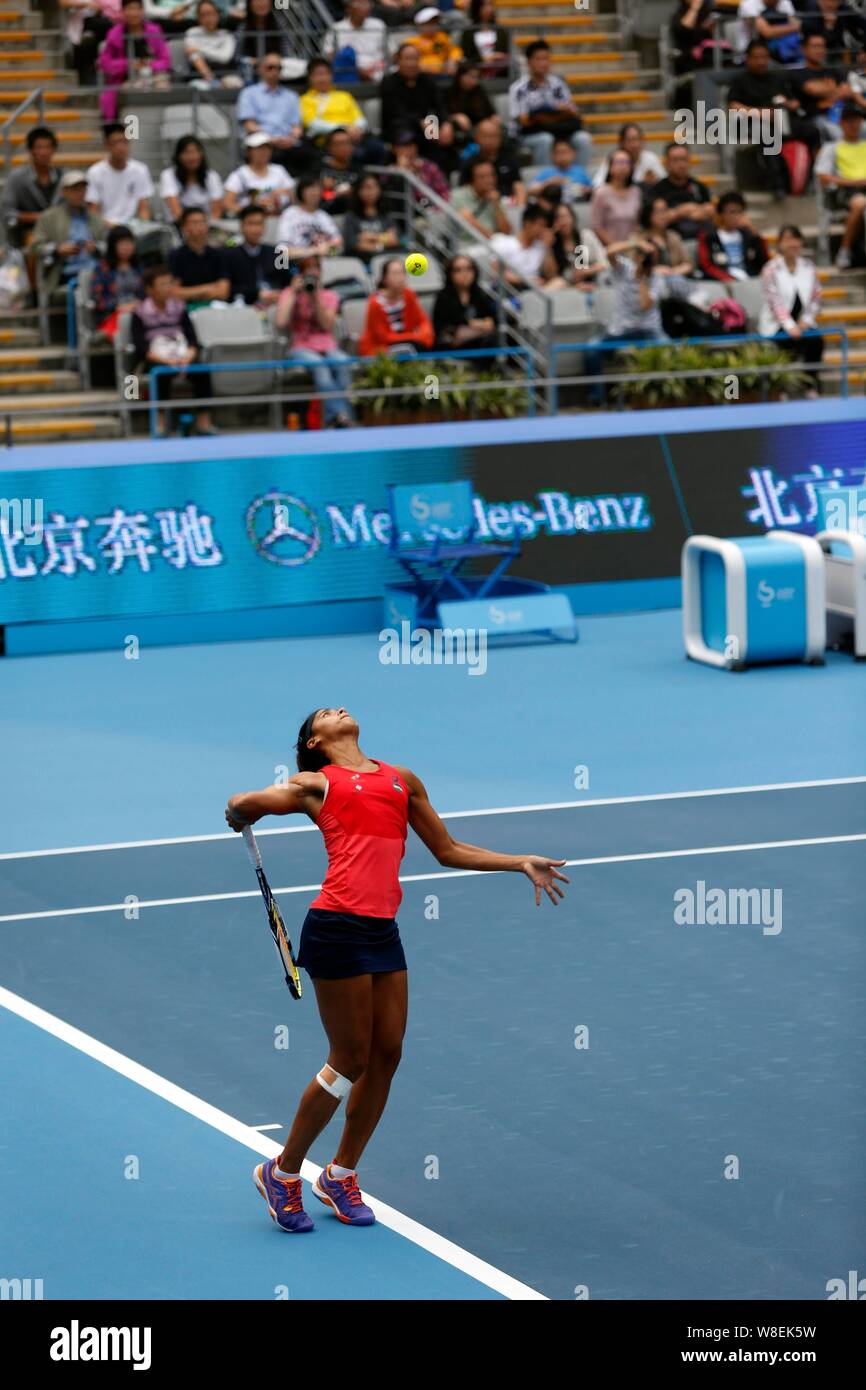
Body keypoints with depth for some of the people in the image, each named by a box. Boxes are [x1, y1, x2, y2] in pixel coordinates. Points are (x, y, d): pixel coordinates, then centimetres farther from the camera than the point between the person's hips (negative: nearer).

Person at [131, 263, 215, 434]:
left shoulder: (179, 308, 13)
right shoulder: (140, 313, 2)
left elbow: (193, 340, 6)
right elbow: (140, 347, -8)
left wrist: (188, 357, -17)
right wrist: (166, 361, -22)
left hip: (181, 357, 3)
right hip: (154, 360, -3)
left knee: (202, 371, -28)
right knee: (163, 373, -38)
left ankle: (203, 420, -26)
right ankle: (160, 422, -34)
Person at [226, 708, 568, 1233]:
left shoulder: (403, 780, 20)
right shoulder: (317, 784, 7)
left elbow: (449, 850, 23)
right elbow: (240, 806, 7)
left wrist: (522, 863, 19)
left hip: (383, 930, 5)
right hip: (338, 927, -5)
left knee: (386, 1055, 5)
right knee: (351, 1060, -3)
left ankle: (341, 1176, 21)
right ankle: (283, 1173, 11)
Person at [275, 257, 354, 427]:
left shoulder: (330, 296, 16)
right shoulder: (289, 294, 11)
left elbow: (327, 325, 1)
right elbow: (281, 323, -7)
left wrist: (316, 298, -6)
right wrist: (294, 293, -2)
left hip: (328, 348, 2)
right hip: (301, 348, -2)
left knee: (343, 363, -34)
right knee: (319, 365, -38)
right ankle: (337, 412, -50)